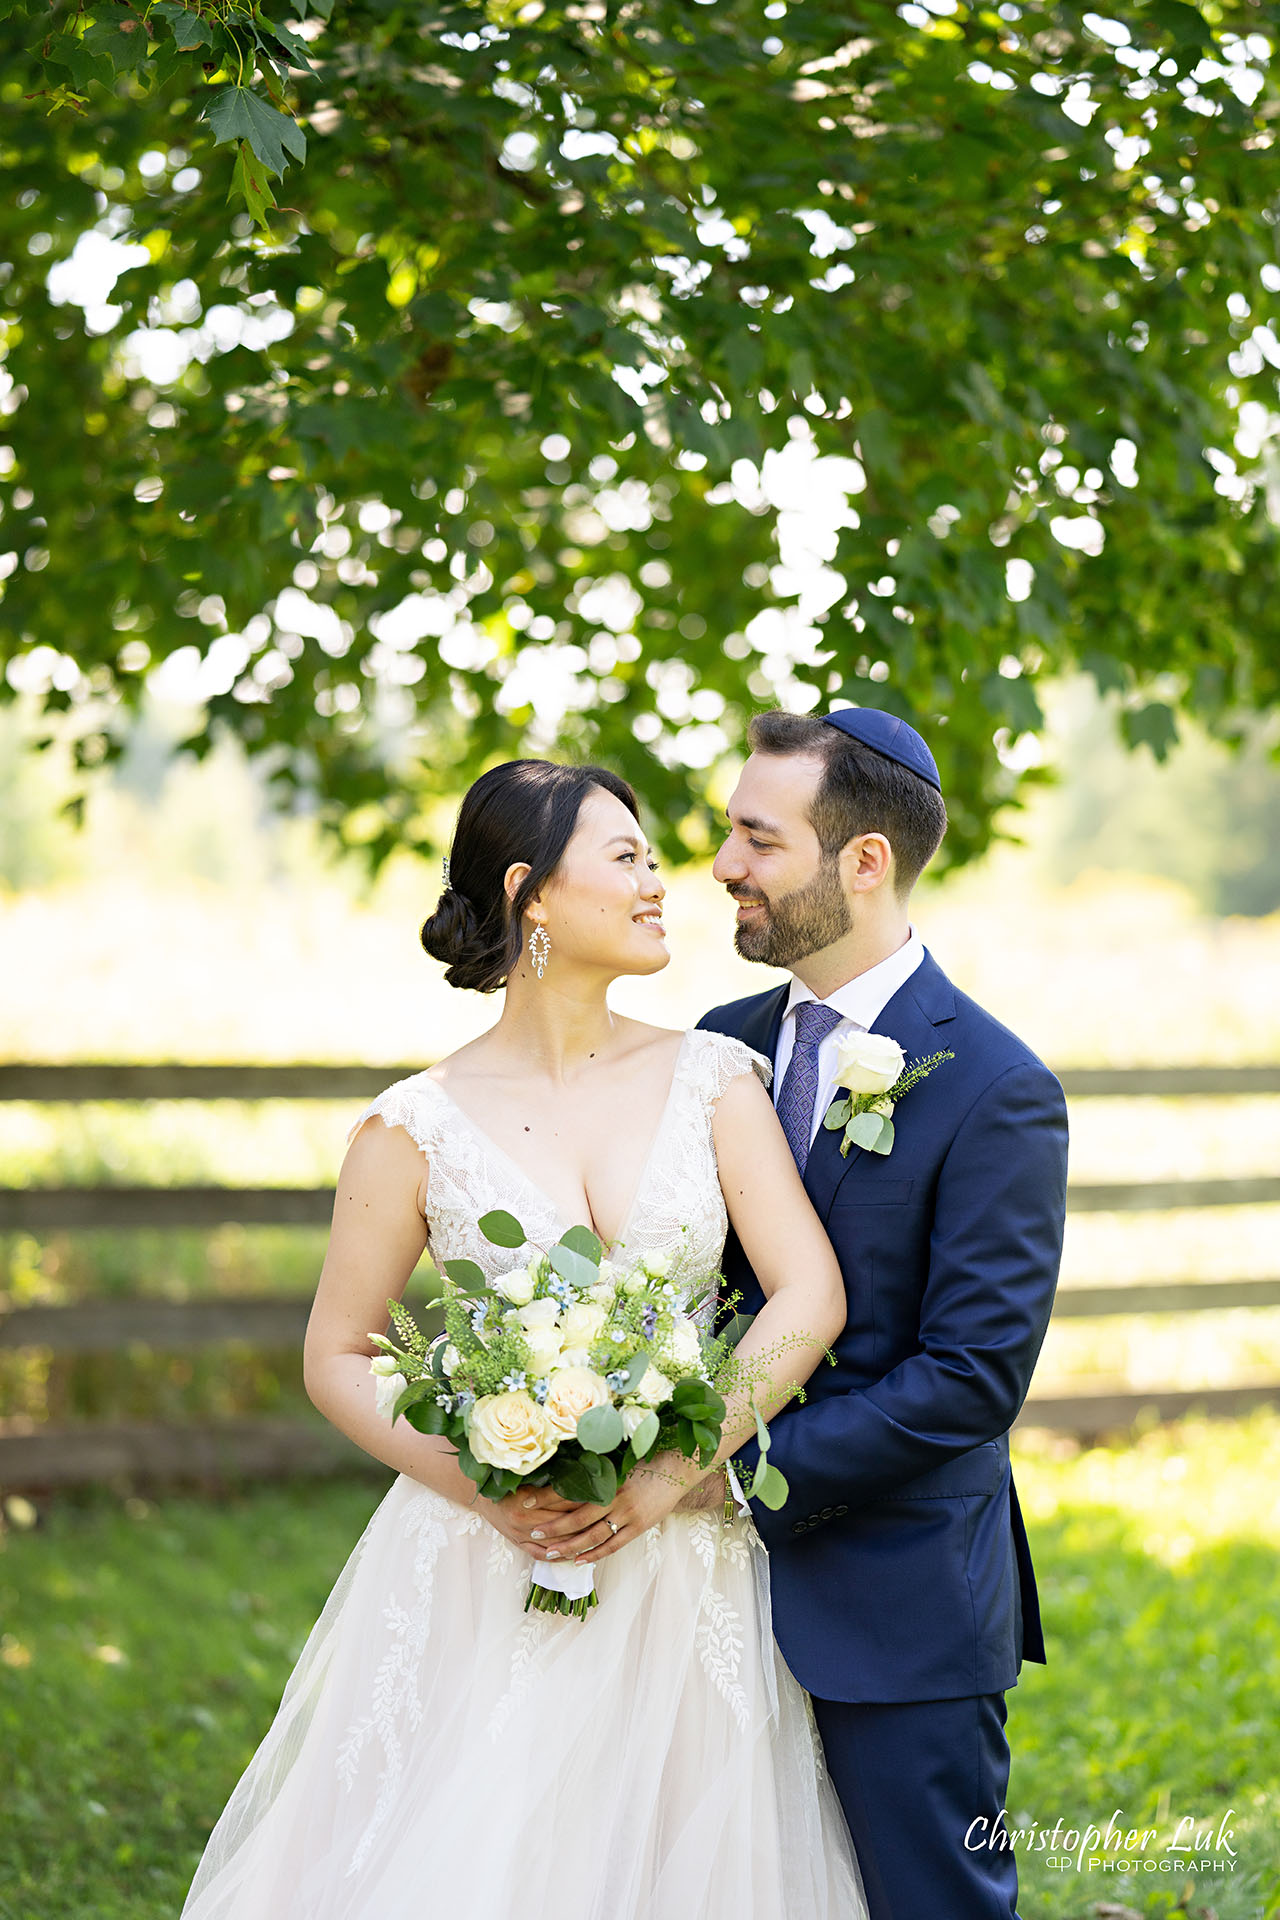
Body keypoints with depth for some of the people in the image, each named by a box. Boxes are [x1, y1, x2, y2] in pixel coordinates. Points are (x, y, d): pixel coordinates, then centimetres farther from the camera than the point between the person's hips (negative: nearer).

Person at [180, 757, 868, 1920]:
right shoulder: (417, 1128, -2)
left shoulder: (714, 1079, 2)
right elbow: (335, 1357, 3)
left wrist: (673, 1473, -16)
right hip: (487, 1573, -1)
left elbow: (811, 1296, -6)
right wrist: (482, 1489, -12)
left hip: (683, 1572, 2)